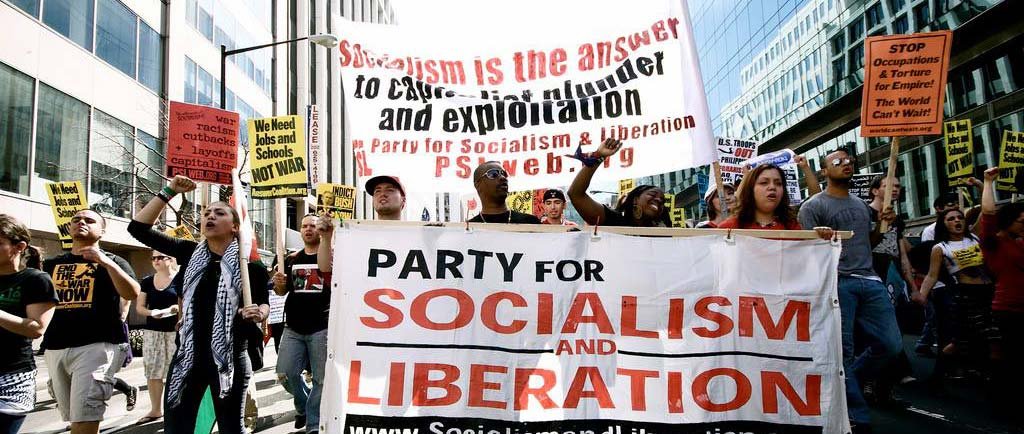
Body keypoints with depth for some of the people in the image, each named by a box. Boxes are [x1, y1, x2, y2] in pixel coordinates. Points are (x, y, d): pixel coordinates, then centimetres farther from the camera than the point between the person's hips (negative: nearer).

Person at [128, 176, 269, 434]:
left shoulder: (250, 264, -4)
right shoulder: (191, 253, 5)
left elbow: (263, 304, 2)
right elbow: (138, 228, 5)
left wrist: (259, 313, -21)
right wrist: (169, 192, -2)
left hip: (230, 357, -3)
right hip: (188, 355, 3)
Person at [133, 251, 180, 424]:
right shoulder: (147, 282, 10)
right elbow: (139, 307, 9)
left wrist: (163, 312, -20)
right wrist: (151, 312, -12)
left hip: (175, 331, -5)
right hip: (152, 331, 5)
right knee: (152, 371, 6)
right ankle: (156, 409, 15)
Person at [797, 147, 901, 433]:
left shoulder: (861, 205, 22)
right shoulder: (813, 206, 1)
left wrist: (883, 225, 9)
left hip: (870, 281, 7)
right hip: (838, 283, -7)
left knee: (891, 344, 4)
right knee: (844, 351, -5)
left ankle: (845, 384, 25)